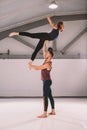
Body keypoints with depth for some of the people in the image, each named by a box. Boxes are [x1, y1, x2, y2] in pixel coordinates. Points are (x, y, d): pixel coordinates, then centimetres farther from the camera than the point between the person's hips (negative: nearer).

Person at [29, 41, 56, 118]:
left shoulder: (47, 64, -20)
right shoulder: (47, 60, 5)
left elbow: (37, 68, -20)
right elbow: (44, 50, 10)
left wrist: (30, 65, -5)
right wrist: (44, 43, 6)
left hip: (47, 81, -10)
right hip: (47, 81, 10)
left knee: (45, 97, -8)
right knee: (50, 96, 13)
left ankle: (45, 114, -4)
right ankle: (53, 111, 21)